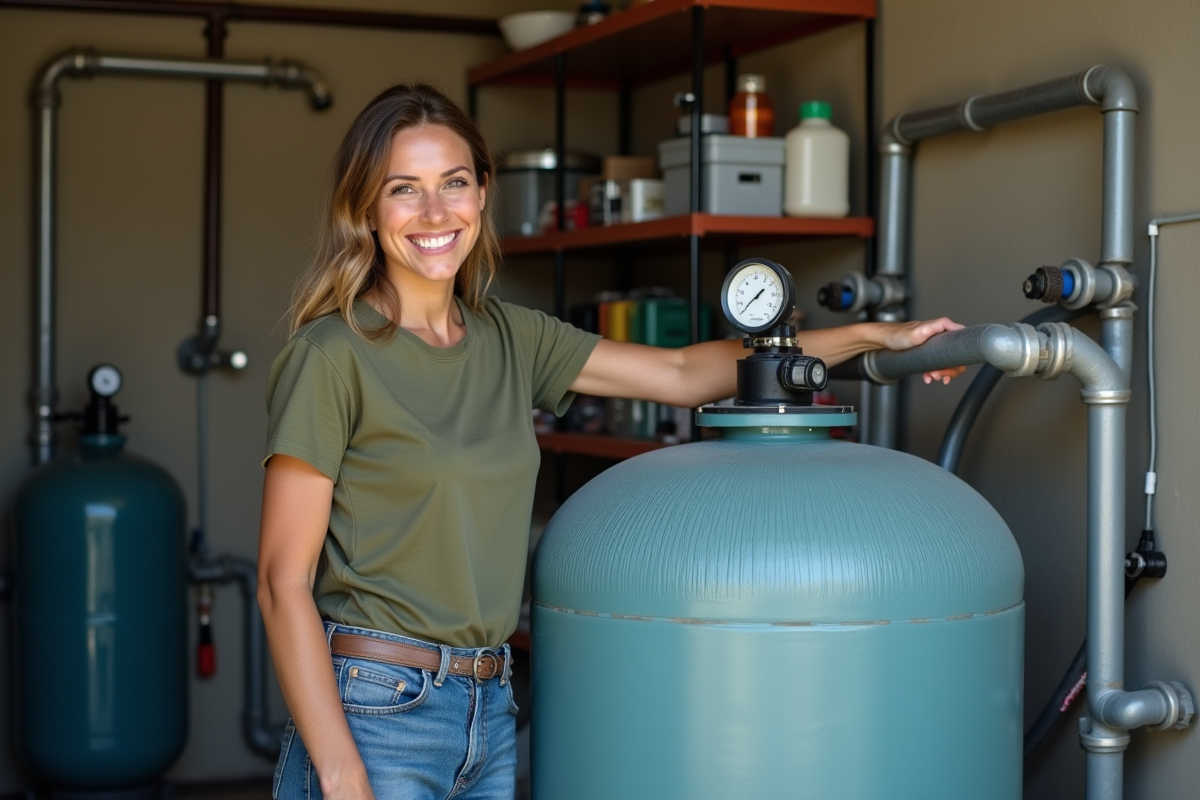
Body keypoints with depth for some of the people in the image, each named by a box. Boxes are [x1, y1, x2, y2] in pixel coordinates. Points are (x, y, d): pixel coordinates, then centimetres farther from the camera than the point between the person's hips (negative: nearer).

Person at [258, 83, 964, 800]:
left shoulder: (509, 339, 8)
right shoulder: (332, 358, -11)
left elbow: (681, 373, 13)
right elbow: (284, 582, -12)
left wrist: (870, 337, 9)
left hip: (491, 712, 6)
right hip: (372, 714, -6)